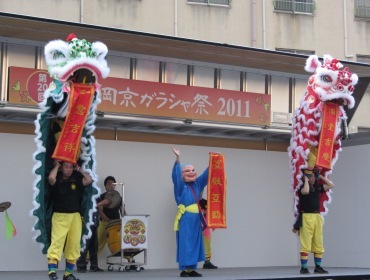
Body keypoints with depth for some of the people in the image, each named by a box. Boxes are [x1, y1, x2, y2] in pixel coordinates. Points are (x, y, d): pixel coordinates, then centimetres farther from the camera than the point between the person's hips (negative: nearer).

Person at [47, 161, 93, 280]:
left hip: (75, 216, 4)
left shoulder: (76, 179, 11)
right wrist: (57, 166, -5)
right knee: (57, 242, -15)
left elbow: (89, 180, -3)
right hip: (59, 216, -4)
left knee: (74, 244, 3)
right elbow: (51, 178, -21)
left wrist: (79, 169, 5)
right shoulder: (57, 180, 3)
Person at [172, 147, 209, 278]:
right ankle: (183, 270, -2)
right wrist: (178, 158, -32)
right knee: (185, 243, -6)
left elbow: (206, 175, 14)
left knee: (195, 243, 8)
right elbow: (175, 175, -20)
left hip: (196, 219, 6)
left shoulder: (197, 184, 13)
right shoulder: (180, 186, -4)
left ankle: (192, 269, 14)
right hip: (185, 219, -6)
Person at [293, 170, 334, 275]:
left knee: (319, 244, 8)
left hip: (317, 217, 6)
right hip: (306, 217, -6)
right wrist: (306, 180, -11)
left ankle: (318, 267, 16)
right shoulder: (302, 187, -3)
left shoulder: (318, 187, 14)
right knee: (306, 245, -6)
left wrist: (321, 176, 11)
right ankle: (303, 268, -1)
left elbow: (331, 185, 16)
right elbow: (306, 191, -26)